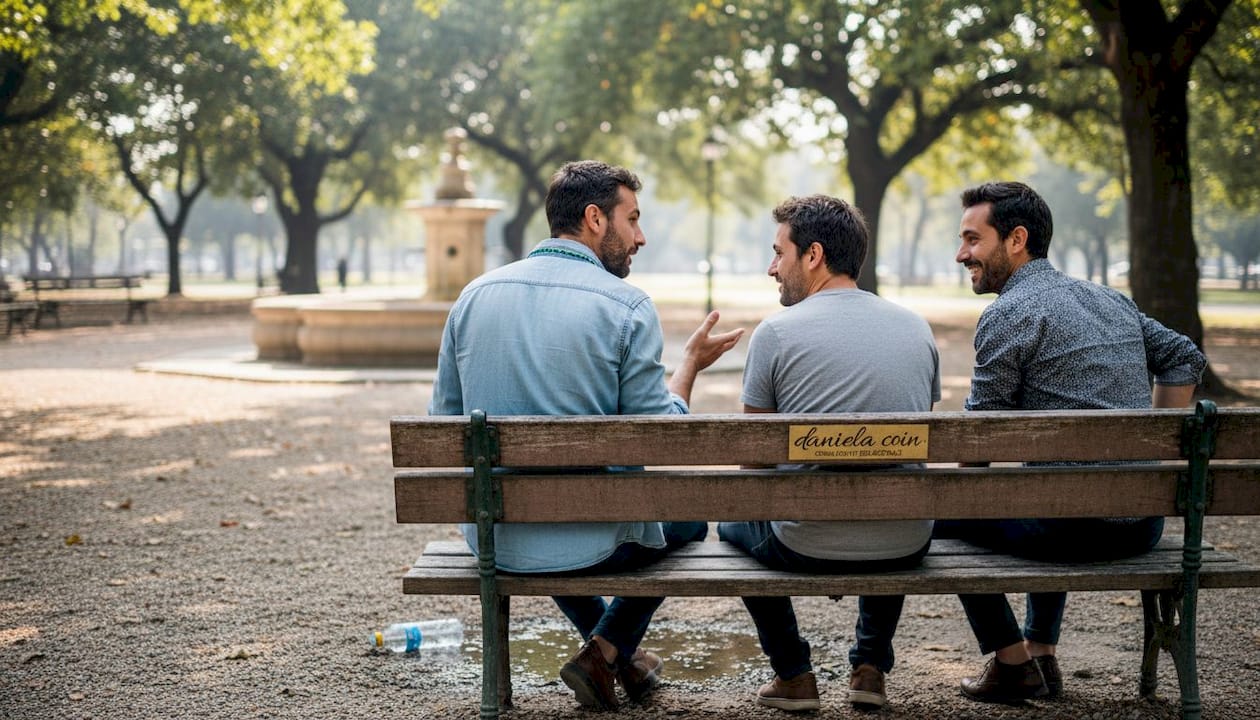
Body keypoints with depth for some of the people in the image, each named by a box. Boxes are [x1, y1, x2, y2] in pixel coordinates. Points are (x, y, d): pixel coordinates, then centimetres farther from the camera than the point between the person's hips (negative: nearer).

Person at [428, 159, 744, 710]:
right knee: (690, 516, 27)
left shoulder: (474, 295, 1)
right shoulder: (626, 305, -12)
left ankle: (616, 651, 49)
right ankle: (607, 651, 15)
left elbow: (443, 423, 7)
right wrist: (691, 363, 5)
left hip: (492, 539, 4)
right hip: (591, 543, -4)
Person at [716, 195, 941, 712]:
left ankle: (793, 675, 26)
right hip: (905, 550, 4)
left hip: (806, 548, -4)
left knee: (735, 520, 30)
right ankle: (870, 667, 30)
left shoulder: (776, 332, -8)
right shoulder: (917, 328, 5)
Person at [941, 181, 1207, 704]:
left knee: (942, 512, 14)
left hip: (1075, 530, -8)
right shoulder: (1110, 299, 13)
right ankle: (1042, 654, 36)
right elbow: (1185, 359, 20)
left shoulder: (1008, 313, -10)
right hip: (1145, 526, 8)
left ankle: (1013, 664, 17)